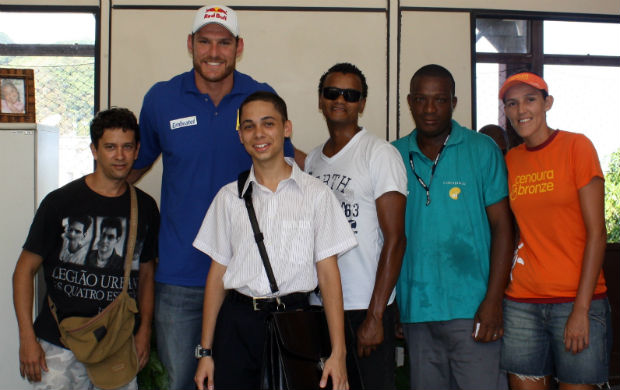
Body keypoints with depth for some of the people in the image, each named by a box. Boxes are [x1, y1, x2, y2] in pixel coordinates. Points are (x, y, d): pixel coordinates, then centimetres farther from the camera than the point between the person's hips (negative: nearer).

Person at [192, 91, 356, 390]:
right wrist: (205, 351, 6)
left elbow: (328, 273, -1)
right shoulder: (229, 197, 8)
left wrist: (338, 352, -6)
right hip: (237, 323, 2)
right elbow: (218, 272, 9)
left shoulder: (316, 194, 1)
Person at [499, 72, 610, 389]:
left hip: (576, 300, -3)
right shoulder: (509, 160, 10)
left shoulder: (576, 146, -1)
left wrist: (581, 309, -12)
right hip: (520, 302, 3)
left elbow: (596, 232, -7)